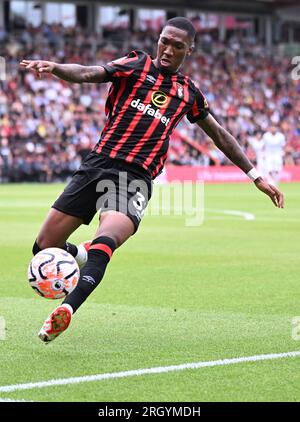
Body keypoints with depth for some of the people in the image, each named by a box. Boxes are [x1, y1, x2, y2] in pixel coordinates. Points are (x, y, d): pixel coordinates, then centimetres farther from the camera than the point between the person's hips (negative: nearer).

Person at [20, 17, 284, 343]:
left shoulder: (188, 92, 17)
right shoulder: (136, 65, 8)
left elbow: (220, 135, 31)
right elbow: (87, 74, -10)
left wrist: (256, 176, 30)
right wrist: (53, 67, -32)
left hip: (137, 178, 0)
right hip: (97, 165, 0)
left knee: (106, 241, -30)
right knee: (45, 247, -1)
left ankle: (65, 312, -42)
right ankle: (80, 256, 33)